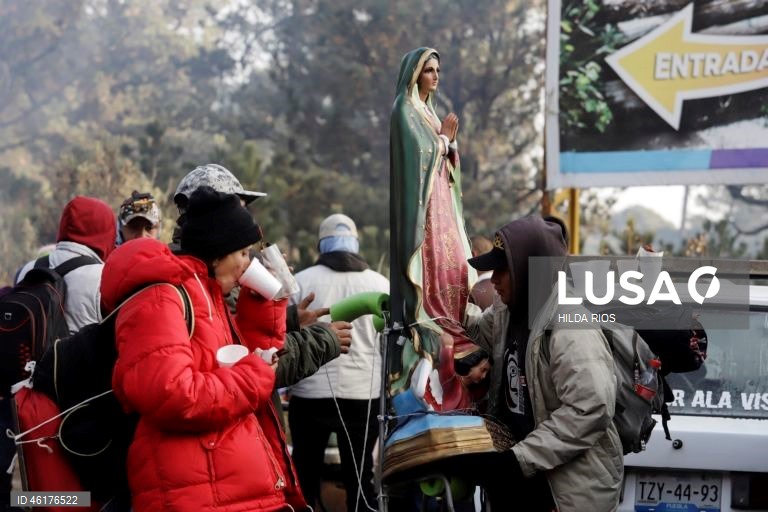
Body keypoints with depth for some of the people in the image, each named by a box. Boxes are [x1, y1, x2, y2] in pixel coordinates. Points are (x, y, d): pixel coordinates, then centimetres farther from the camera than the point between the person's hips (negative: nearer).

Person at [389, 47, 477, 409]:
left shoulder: (428, 111, 20)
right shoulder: (404, 110, -7)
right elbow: (418, 155, -17)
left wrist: (449, 141, 0)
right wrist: (443, 140, -4)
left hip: (439, 200, 9)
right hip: (420, 201, -9)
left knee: (453, 266, 4)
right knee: (431, 266, -14)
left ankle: (448, 331, 6)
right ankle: (427, 328, -14)